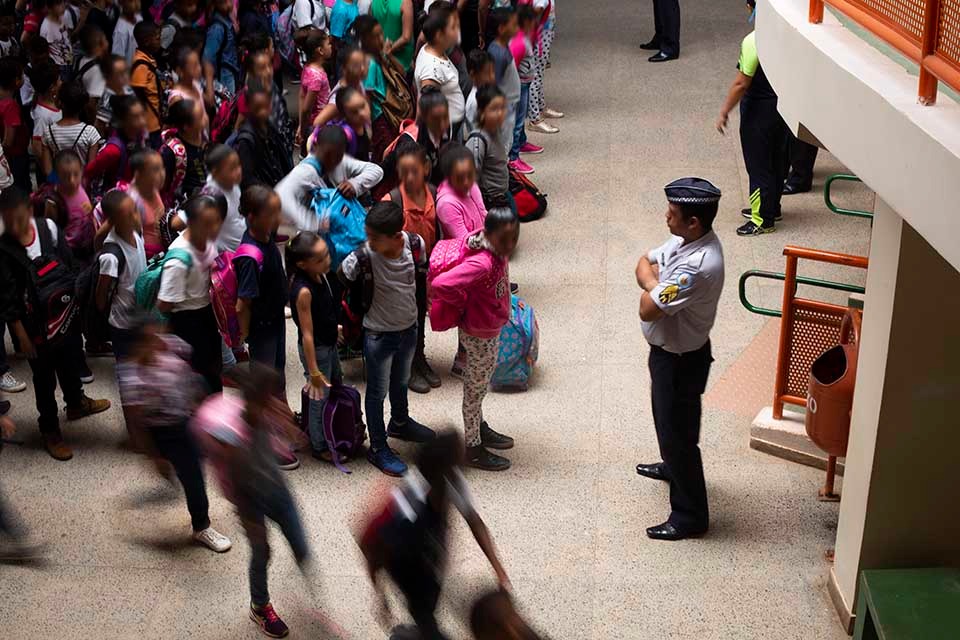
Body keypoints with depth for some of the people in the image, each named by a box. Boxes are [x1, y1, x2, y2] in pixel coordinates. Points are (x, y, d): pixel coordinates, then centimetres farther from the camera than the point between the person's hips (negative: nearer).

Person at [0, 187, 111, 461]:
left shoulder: (48, 228, -12)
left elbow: (69, 266, 2)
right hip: (35, 324, -4)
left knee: (70, 361, 27)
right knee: (44, 377, 11)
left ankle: (76, 403, 54)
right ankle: (50, 431, 29)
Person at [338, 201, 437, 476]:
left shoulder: (415, 243, -20)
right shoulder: (363, 257, -32)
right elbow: (340, 283, -16)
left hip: (409, 328, 5)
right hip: (378, 335, -4)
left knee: (401, 382, 29)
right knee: (378, 392, 14)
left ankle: (400, 423, 56)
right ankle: (378, 448, 33)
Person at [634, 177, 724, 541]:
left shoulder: (698, 266, -36)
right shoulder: (686, 239, -6)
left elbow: (648, 309, -33)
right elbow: (645, 263, 6)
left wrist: (652, 286, -12)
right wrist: (654, 280, -16)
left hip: (681, 359, -10)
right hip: (667, 349, 10)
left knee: (677, 431, 5)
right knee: (667, 419, 31)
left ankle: (690, 516, 21)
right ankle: (673, 468, 58)